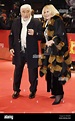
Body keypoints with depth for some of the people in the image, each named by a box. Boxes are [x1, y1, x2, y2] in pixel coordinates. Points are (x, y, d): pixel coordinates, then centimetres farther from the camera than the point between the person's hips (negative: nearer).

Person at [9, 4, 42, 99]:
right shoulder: (16, 22, 3)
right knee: (17, 72, 14)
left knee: (32, 72, 8)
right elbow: (11, 36, 9)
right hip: (18, 52, 3)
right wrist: (11, 47, -1)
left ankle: (33, 91, 26)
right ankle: (16, 90, 29)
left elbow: (41, 37, -6)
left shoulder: (37, 22, -7)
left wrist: (35, 34, -25)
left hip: (31, 53, -3)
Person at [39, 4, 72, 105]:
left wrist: (53, 41, -27)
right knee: (50, 72, 8)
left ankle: (58, 94, -4)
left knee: (55, 72, -10)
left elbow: (62, 35, -16)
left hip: (57, 51, -8)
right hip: (48, 51, 8)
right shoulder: (45, 23, 15)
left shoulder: (58, 21, -9)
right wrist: (43, 52, 17)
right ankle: (57, 92, 18)